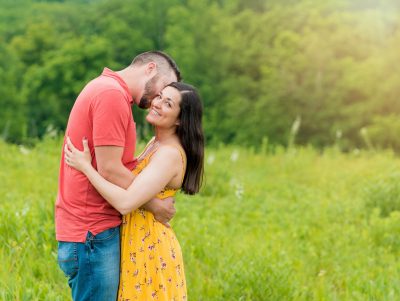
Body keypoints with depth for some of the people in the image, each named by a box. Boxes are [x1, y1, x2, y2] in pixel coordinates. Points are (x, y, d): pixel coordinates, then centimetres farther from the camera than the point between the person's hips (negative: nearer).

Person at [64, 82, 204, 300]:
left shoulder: (170, 154, -20)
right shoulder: (156, 143, 8)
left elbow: (125, 203, -27)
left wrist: (85, 167, -19)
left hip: (149, 248, -9)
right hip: (137, 244, 9)